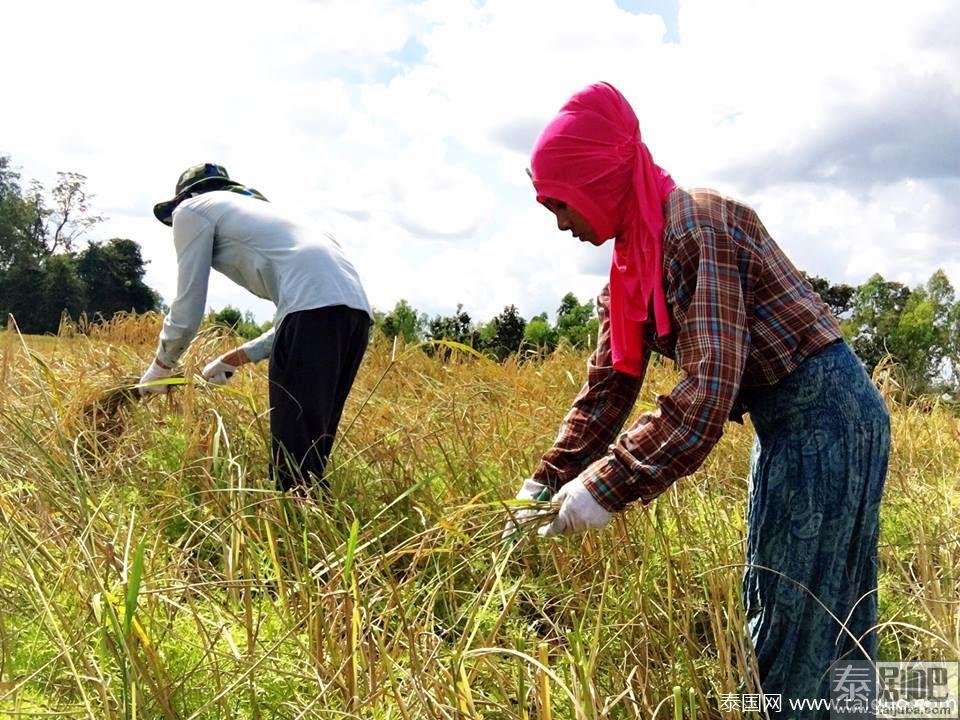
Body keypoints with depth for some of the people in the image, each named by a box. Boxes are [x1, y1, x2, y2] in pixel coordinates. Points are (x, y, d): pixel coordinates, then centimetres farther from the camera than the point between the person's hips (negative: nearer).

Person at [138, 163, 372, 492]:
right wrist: (236, 358, 40)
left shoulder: (191, 209, 16)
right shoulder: (253, 208, 38)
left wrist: (160, 367, 29)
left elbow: (187, 314, 12)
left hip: (316, 307, -9)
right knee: (309, 454, 14)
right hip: (354, 306, 9)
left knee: (295, 459, -8)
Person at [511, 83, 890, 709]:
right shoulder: (635, 260, 7)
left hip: (823, 411, -9)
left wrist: (606, 487, -28)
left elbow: (708, 392, -30)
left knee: (792, 634, -1)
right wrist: (546, 482, 0)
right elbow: (609, 385, 7)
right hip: (788, 421, 9)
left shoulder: (696, 227, -21)